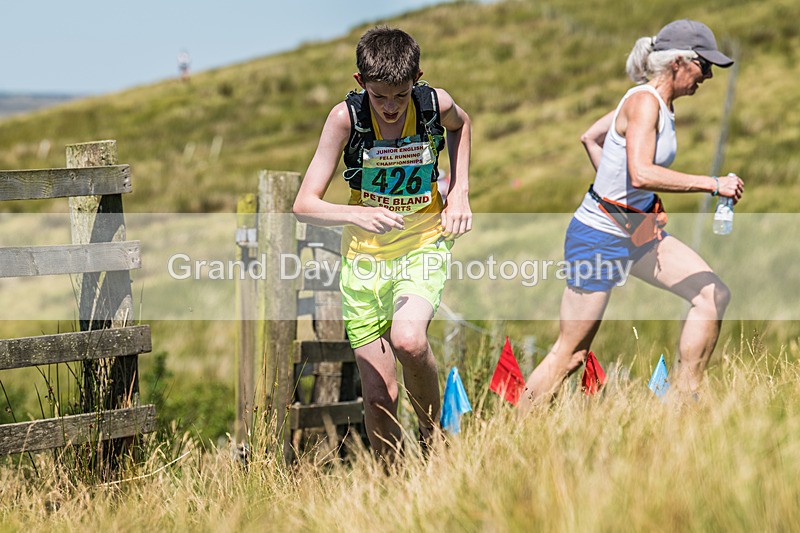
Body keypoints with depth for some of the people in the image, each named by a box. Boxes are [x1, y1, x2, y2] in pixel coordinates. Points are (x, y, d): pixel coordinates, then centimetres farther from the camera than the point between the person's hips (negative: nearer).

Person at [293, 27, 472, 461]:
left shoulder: (435, 104, -11)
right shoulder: (346, 116, -16)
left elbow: (460, 124, 17)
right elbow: (304, 205, -15)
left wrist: (459, 191, 4)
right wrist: (358, 215, -35)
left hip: (424, 245, -1)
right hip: (365, 257, 1)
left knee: (407, 339, -31)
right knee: (379, 397, -1)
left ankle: (434, 433, -4)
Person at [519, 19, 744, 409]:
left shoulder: (657, 101, 7)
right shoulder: (644, 101, -20)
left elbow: (590, 137, 19)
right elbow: (641, 174, -34)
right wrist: (713, 184, -32)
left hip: (639, 232, 9)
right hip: (599, 238, -9)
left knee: (714, 295, 0)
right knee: (571, 354, -2)